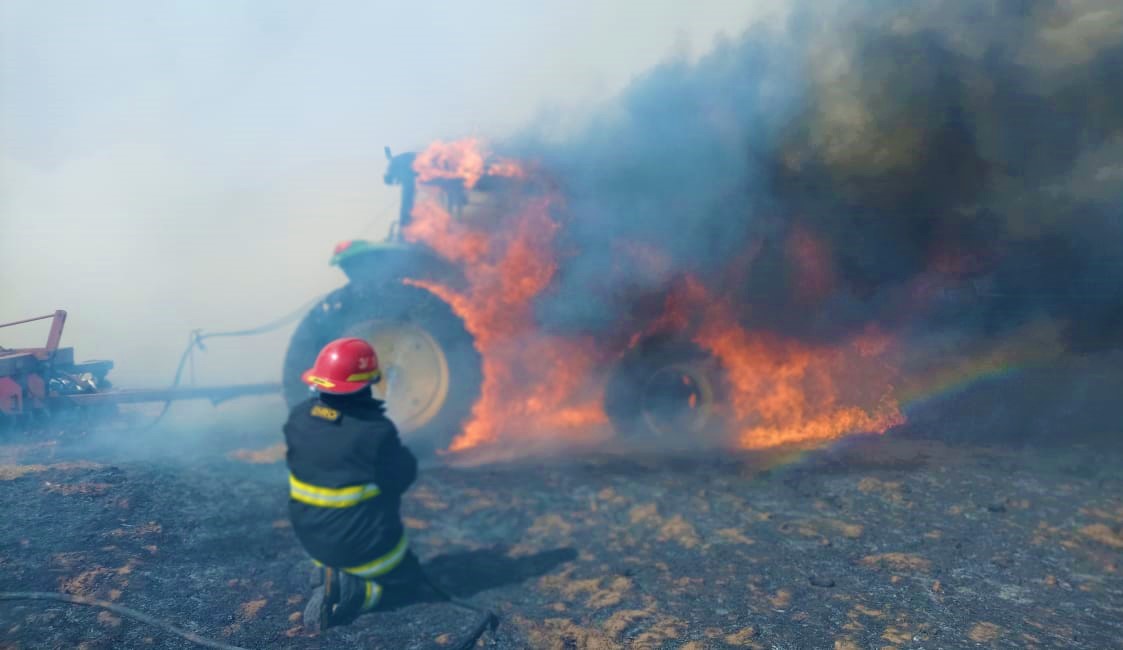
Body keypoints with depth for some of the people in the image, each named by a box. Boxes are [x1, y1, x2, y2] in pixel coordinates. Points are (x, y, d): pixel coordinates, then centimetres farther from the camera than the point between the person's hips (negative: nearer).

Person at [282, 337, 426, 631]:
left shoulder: (298, 418, -11)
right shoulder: (375, 429, -29)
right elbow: (403, 476, -14)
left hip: (310, 535, 6)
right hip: (363, 543, -6)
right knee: (407, 582, 18)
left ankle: (331, 574, 10)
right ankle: (351, 593, -7)